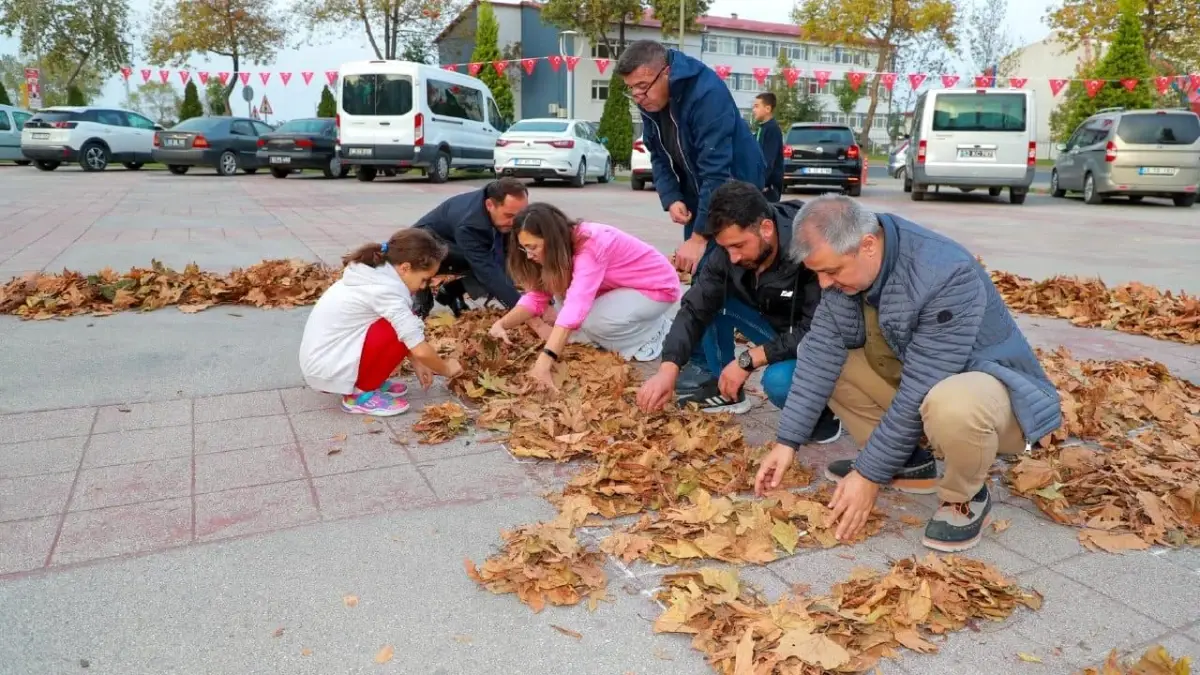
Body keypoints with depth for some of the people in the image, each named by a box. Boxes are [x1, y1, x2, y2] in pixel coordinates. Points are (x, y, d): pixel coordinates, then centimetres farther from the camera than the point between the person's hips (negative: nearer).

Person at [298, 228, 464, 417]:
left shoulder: (374, 274, 6)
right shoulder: (386, 290, -22)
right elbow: (420, 349, -21)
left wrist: (417, 364, 14)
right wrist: (446, 370, -3)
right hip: (328, 368, -9)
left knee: (404, 325, 7)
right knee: (402, 331, -18)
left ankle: (365, 382, 11)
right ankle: (360, 394, -6)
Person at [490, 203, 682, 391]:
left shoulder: (590, 247, -33)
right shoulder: (564, 247, -7)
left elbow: (576, 305, -45)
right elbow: (537, 296, -8)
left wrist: (544, 361, -52)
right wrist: (502, 323, -25)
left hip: (659, 287, -9)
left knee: (591, 323, -28)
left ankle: (652, 334, -6)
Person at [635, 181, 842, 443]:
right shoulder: (730, 251, -14)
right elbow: (696, 308, -15)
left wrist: (748, 359, -31)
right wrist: (669, 368, -28)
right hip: (777, 329, 6)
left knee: (779, 382, -36)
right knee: (712, 298, -10)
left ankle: (824, 410, -2)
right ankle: (724, 389, 6)